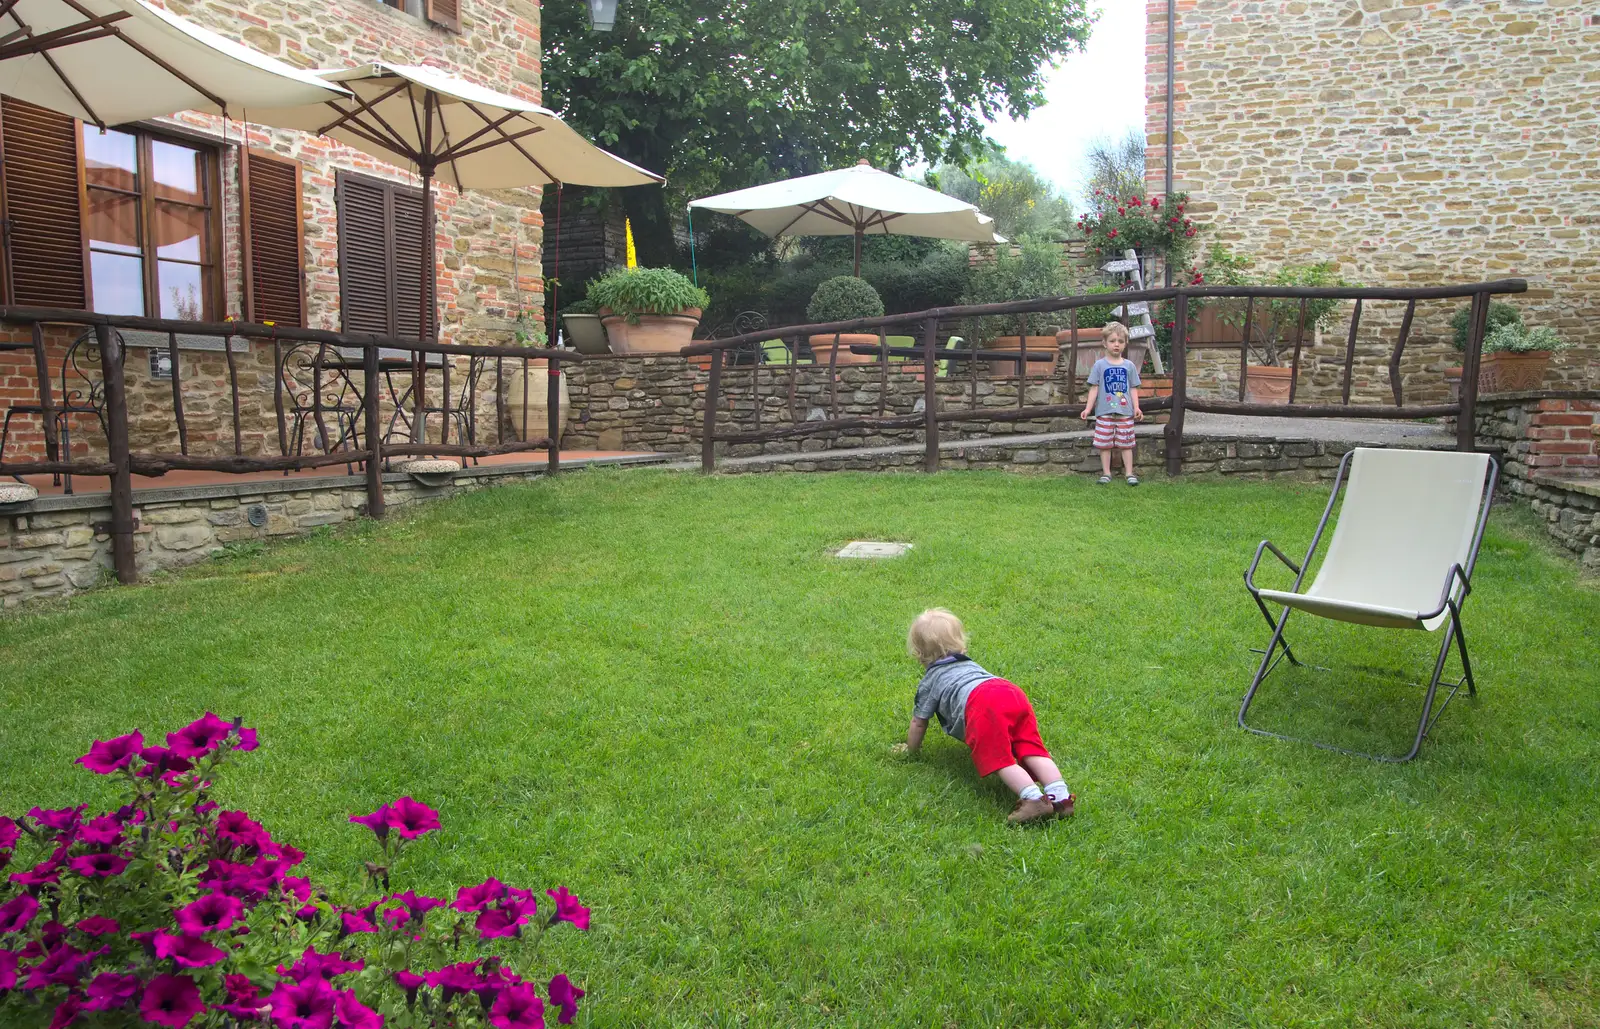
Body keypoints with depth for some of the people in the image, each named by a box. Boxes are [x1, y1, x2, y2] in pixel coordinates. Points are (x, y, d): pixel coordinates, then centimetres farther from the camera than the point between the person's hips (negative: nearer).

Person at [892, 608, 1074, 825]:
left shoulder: (929, 681, 28)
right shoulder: (971, 663, 47)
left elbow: (918, 722, 30)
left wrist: (911, 749, 48)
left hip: (982, 704, -6)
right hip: (1013, 693, 6)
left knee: (1001, 761, -14)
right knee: (1032, 753, -2)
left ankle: (1033, 798, -36)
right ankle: (1060, 795, -23)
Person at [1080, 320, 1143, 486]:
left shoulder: (1129, 366, 6)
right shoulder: (1099, 365, 1)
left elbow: (1133, 389, 8)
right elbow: (1094, 388, 2)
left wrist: (1136, 407, -2)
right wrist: (1088, 408, -4)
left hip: (1125, 412, 1)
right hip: (1104, 412, -1)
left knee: (1126, 443, 5)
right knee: (1104, 443, 3)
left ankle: (1129, 473, 11)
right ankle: (1106, 473, 12)